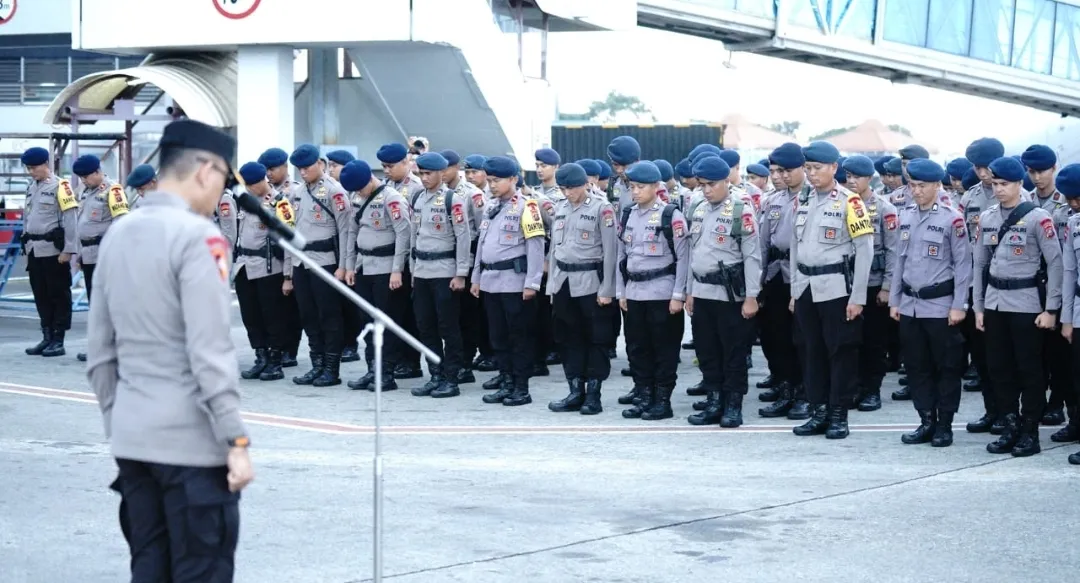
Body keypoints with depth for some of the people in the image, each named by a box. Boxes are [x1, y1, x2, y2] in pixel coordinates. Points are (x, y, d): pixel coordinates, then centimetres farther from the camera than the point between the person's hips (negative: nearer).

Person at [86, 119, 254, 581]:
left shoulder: (116, 235, 11)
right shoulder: (195, 235, -12)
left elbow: (99, 354, 14)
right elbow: (209, 352, -17)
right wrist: (236, 440, -14)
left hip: (131, 440, 7)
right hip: (191, 441, -7)